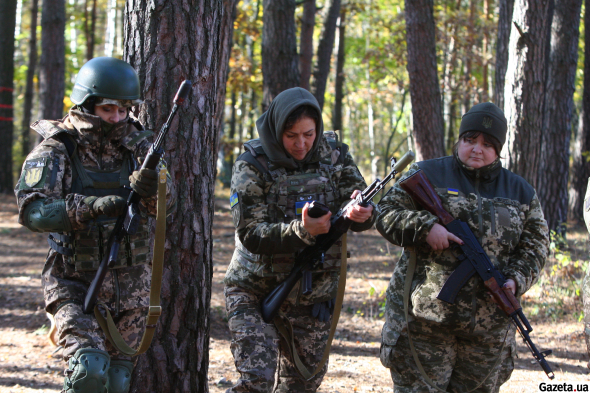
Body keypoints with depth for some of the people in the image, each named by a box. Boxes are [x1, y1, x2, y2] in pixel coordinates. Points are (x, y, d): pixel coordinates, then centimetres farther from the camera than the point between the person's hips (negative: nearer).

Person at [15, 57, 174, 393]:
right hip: (75, 284, -4)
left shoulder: (137, 145, 3)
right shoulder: (56, 151, -7)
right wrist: (90, 207, -33)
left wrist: (149, 187, -34)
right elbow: (32, 211, -20)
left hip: (130, 286, 4)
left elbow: (163, 203, -10)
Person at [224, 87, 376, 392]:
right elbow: (251, 235, -19)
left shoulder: (334, 156, -2)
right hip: (256, 291, -4)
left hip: (313, 295, 4)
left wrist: (362, 214, -34)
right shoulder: (252, 166, -13)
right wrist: (302, 231, -35)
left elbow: (359, 203, -9)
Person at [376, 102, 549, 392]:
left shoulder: (520, 192, 13)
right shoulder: (426, 175, 5)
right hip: (424, 314, -3)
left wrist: (516, 280, -7)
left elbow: (535, 245, 12)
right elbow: (387, 214, 0)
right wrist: (425, 227, -18)